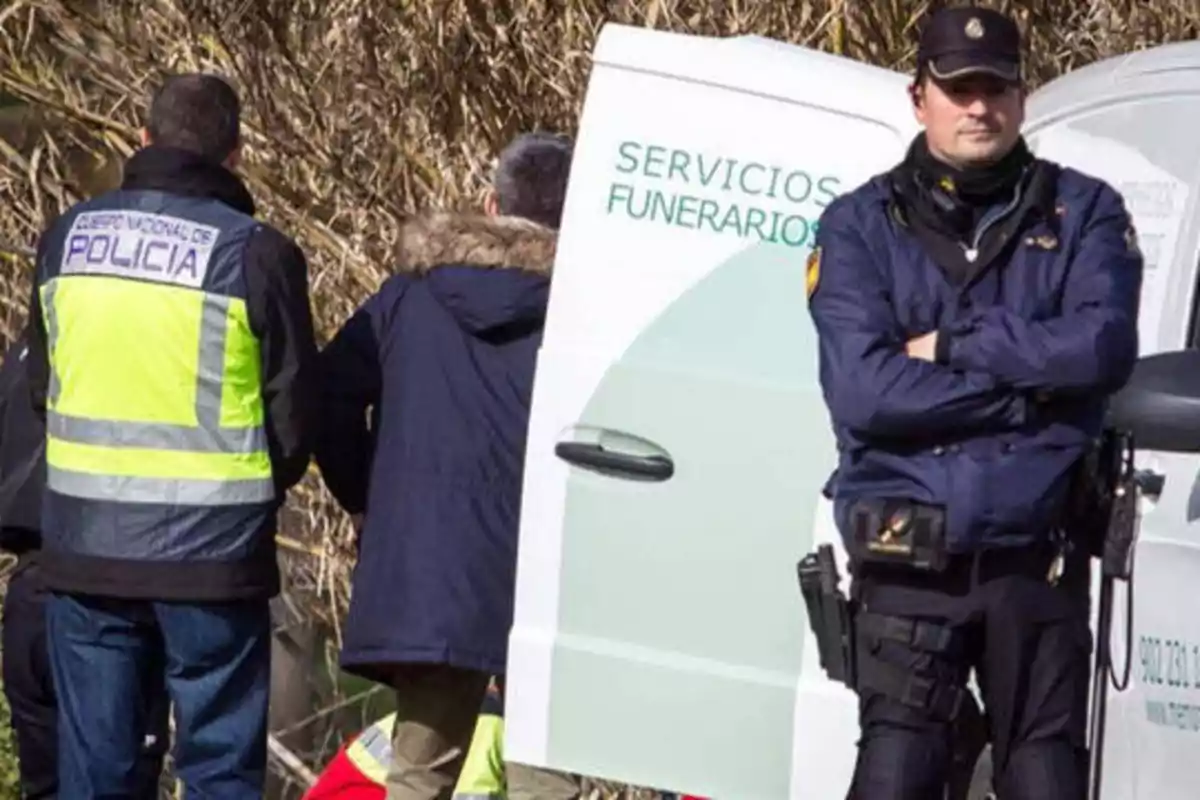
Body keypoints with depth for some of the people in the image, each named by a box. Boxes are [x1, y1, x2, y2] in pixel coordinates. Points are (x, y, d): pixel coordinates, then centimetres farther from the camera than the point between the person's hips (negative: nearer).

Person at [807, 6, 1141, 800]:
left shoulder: (1082, 212, 8)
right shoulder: (861, 226, 5)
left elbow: (1104, 346, -10)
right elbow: (862, 391, -9)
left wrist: (952, 345, -9)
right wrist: (1030, 390, -8)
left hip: (1037, 561, 1)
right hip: (909, 562, -1)